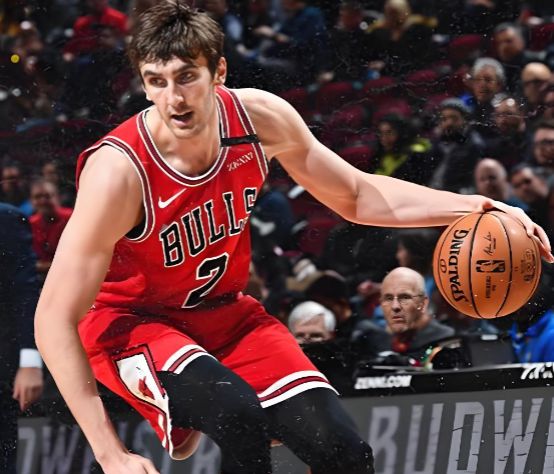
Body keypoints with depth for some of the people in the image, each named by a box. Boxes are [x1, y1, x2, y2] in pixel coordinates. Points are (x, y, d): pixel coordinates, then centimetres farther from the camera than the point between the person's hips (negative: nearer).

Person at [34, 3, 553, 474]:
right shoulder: (118, 170, -30)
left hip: (221, 312, 5)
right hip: (127, 320, -5)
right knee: (239, 416, -35)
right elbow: (54, 319, -28)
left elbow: (357, 197, 4)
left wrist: (474, 207, -9)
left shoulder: (261, 118, -15)